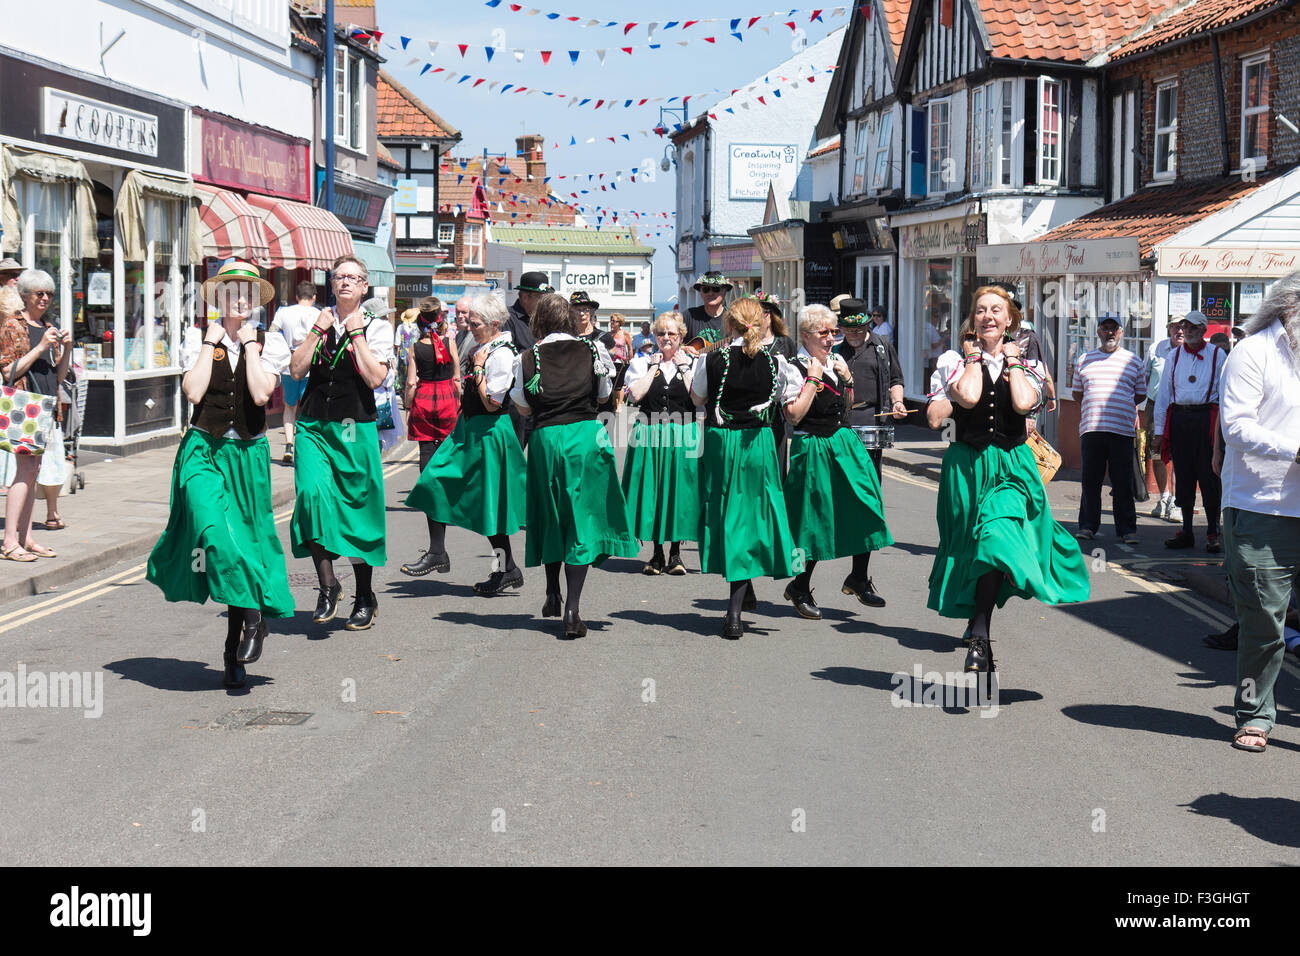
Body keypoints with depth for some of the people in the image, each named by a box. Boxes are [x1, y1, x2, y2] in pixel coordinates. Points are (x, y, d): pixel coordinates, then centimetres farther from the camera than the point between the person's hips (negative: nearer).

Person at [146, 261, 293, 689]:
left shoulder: (270, 342, 5)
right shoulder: (197, 338, 6)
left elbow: (261, 393, -12)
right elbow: (194, 392, -10)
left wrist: (249, 343, -8)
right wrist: (211, 342, -6)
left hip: (248, 454, 1)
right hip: (204, 449, -1)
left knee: (243, 541, 4)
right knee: (216, 533, -26)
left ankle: (233, 654, 13)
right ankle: (253, 615, -13)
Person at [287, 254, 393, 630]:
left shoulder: (378, 327, 5)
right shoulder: (317, 321, 13)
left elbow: (376, 378, -10)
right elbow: (296, 370, 2)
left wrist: (356, 333, -8)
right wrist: (317, 331, -3)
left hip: (355, 429, -2)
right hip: (314, 425, 2)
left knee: (356, 508, 3)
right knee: (313, 493, -21)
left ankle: (364, 598, 17)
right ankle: (327, 585, -11)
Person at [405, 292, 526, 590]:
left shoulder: (502, 354, -19)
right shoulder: (485, 347, 10)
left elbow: (492, 402, -22)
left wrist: (478, 367, -20)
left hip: (489, 433, -10)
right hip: (469, 429, 10)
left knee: (487, 502, -2)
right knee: (435, 482, 5)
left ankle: (507, 569, 10)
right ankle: (437, 553, 12)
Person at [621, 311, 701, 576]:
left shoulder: (693, 363, 7)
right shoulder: (642, 363, 9)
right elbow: (635, 395, -8)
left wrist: (683, 368, -6)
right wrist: (654, 368, -3)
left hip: (682, 435, -1)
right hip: (650, 434, 1)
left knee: (678, 491, -1)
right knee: (651, 491, 1)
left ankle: (675, 554, 10)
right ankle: (657, 554, 12)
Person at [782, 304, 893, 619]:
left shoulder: (837, 361, 11)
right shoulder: (796, 368, -12)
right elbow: (794, 415, -21)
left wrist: (848, 378, 3)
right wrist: (813, 378, -18)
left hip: (846, 445, 7)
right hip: (813, 449, -7)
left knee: (865, 511, 2)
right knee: (815, 521, 0)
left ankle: (857, 578, 18)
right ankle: (800, 589, 15)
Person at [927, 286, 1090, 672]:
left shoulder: (1027, 365, 9)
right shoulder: (954, 360, 4)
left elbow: (1024, 403, -13)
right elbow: (968, 397, -17)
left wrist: (1011, 359, -1)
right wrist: (975, 355, -3)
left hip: (1012, 469, 0)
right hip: (967, 466, 1)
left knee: (998, 539, -23)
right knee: (971, 549, 7)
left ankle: (979, 633, -19)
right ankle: (979, 631, 24)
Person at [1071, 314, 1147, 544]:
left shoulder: (1133, 361, 11)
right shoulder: (1085, 361, 15)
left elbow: (1141, 395, 16)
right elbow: (1077, 393, 22)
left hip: (1122, 430, -1)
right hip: (1091, 428, 1)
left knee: (1123, 483, 0)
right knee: (1090, 480, 3)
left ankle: (1127, 529, 6)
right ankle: (1088, 525, 12)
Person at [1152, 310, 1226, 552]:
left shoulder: (1217, 354, 4)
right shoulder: (1174, 356, 13)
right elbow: (1163, 393, 14)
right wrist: (1160, 428, 9)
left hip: (1206, 417, -3)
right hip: (1179, 418, 3)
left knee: (1209, 475, -4)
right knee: (1183, 476, 6)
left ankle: (1213, 533, 4)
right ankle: (1186, 532, 13)